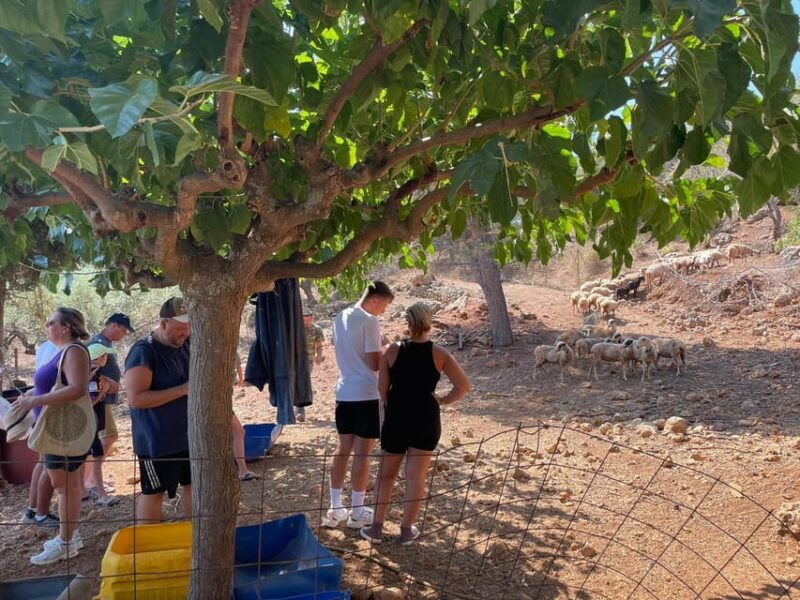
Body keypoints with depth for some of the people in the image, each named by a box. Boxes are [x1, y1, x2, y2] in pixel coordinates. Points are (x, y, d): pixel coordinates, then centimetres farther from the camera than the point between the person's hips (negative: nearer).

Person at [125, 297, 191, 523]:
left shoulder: (186, 345, 4)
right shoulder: (143, 352, -17)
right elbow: (136, 399, -24)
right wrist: (183, 390, -26)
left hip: (189, 435, 7)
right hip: (157, 441, -7)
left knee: (192, 484, 17)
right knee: (154, 492, 5)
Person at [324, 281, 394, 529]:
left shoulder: (339, 318, 9)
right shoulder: (369, 321, -16)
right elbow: (376, 364, -18)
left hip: (344, 392, 7)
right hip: (367, 394, -7)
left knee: (343, 448, 13)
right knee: (362, 453, 2)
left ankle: (335, 509, 18)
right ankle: (357, 512, 11)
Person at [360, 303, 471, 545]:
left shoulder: (394, 350, -6)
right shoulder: (439, 354, -7)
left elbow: (382, 388, -3)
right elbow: (464, 386, -10)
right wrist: (442, 400, 3)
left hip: (396, 418, 1)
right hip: (426, 420, 0)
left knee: (386, 474, 16)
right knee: (416, 477, 10)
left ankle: (377, 528, 21)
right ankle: (407, 530, 19)